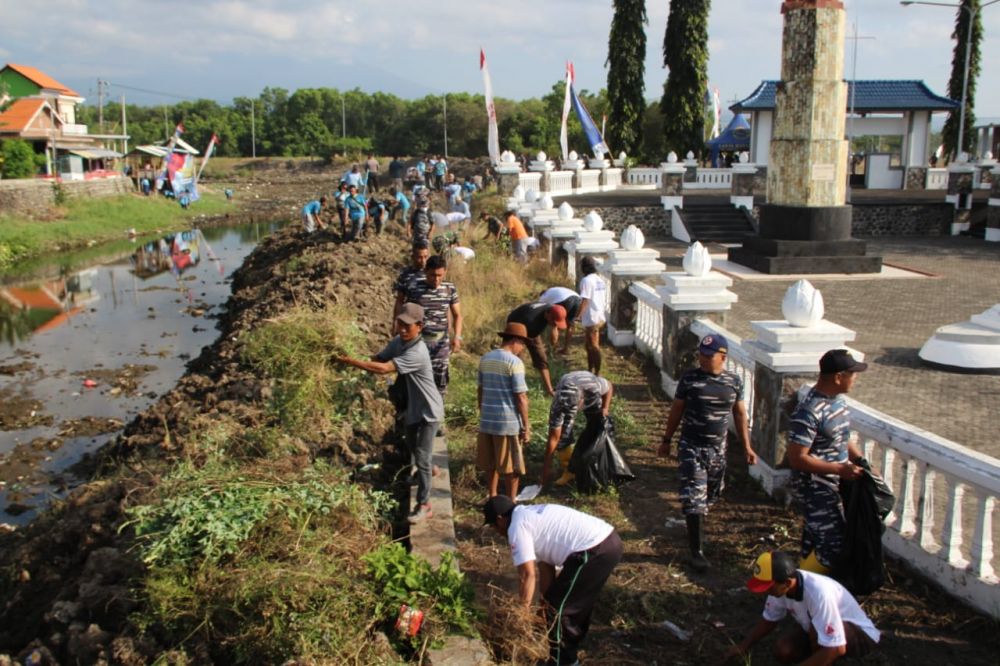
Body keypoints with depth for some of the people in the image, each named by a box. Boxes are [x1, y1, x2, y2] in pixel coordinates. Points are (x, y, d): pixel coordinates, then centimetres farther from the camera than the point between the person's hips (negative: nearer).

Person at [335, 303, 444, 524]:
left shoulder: (417, 352, -33)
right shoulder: (398, 342, -4)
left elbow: (383, 369, -39)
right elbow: (378, 358, -5)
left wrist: (351, 361, -38)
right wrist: (353, 362, -25)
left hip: (428, 411, -9)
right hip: (411, 407, 9)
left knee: (421, 456, -9)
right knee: (413, 447, 28)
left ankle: (424, 505, -4)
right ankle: (427, 470, 57)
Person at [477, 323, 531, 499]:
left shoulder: (485, 358, 8)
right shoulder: (514, 362, -13)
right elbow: (521, 398, -14)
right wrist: (526, 426, -8)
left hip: (487, 420, 6)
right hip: (508, 422, -6)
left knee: (491, 464, 17)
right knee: (512, 466, 6)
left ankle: (492, 498, 25)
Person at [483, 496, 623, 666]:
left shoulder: (517, 526, -4)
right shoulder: (533, 515, 24)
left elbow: (527, 574, -6)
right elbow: (546, 565, 27)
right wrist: (543, 600, 30)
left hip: (593, 551, -10)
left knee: (557, 607, 5)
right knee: (578, 602, 26)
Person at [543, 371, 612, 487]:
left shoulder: (593, 384, -44)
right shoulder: (558, 405, -41)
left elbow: (609, 386, -17)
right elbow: (553, 437, -32)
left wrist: (605, 408, -28)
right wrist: (546, 465, -28)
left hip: (591, 396, 1)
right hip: (565, 399, -1)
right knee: (562, 435, -14)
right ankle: (569, 470, 3)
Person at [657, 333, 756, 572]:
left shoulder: (734, 382, -2)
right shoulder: (689, 378, -9)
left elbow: (739, 414, 8)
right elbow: (676, 410, 1)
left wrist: (747, 446, 7)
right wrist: (666, 440, 5)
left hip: (718, 448, 3)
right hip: (691, 446, -3)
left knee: (711, 495, 17)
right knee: (694, 498, -7)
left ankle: (696, 522, 46)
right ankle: (696, 551, 0)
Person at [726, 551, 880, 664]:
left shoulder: (818, 593, -40)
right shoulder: (780, 585, -18)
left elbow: (836, 648, -38)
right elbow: (769, 619, 3)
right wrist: (744, 645, -8)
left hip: (859, 633, -7)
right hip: (817, 629, 7)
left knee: (816, 629, -36)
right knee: (782, 650, -16)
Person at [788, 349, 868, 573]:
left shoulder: (837, 400, 3)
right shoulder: (809, 412, -27)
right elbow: (797, 459, -26)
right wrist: (840, 469, -27)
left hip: (834, 483, 9)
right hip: (815, 486, -9)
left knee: (815, 536, 20)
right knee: (833, 543, -7)